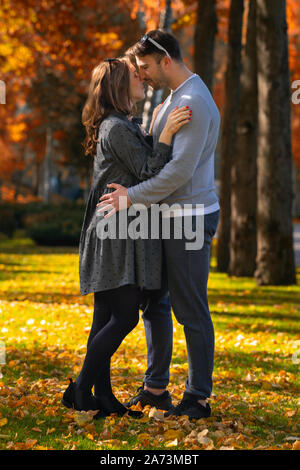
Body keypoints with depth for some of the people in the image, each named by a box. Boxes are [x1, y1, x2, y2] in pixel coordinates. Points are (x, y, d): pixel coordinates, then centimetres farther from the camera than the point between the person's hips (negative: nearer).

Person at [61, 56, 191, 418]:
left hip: (115, 232, 10)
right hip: (117, 231, -10)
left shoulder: (123, 126, 19)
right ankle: (81, 390, -6)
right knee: (124, 318, -10)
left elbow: (144, 168, 22)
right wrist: (165, 134, -21)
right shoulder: (117, 128, -13)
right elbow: (149, 174, -15)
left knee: (108, 317, 9)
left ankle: (102, 396, 12)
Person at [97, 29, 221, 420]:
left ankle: (198, 398, 5)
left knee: (190, 310, -4)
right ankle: (155, 388, 21)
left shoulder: (195, 102, -18)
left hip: (190, 218, -10)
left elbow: (181, 169, -25)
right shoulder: (172, 100, 16)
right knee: (153, 300, 13)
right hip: (168, 217, 10)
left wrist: (132, 197, -20)